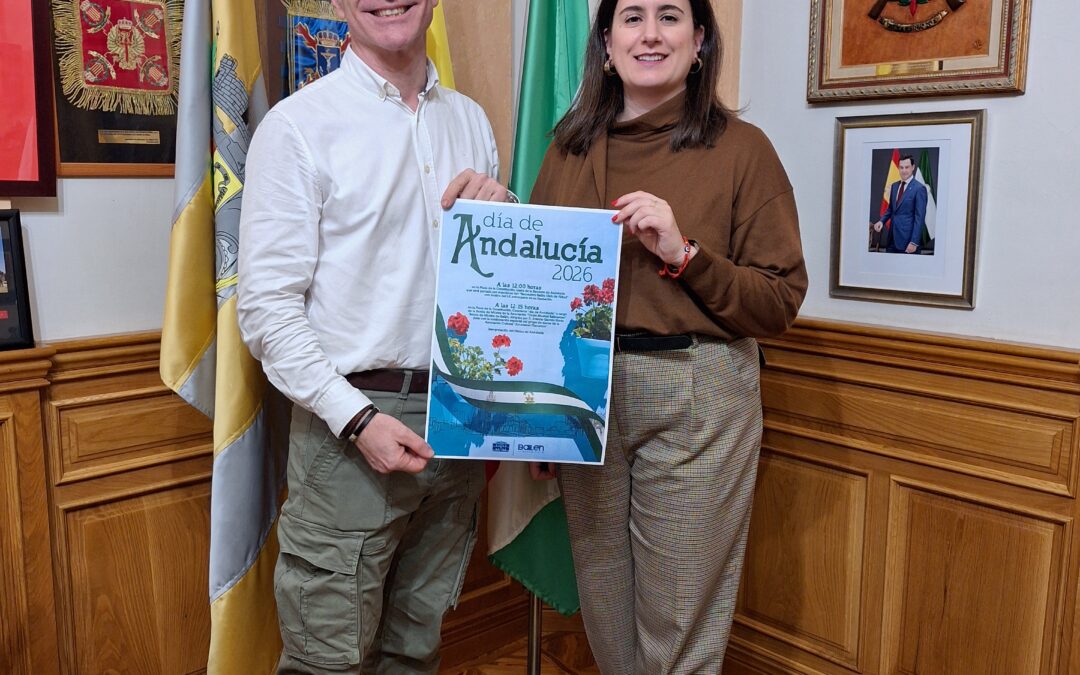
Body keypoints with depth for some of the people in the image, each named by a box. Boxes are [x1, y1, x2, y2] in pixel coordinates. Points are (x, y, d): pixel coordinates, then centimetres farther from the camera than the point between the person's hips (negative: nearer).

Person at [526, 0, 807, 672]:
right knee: (603, 603, 17)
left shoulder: (741, 148, -3)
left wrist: (684, 254, -19)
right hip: (582, 391, 4)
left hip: (695, 398, -3)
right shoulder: (570, 147, 8)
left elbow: (781, 302, -4)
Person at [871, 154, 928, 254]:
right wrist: (882, 221, 2)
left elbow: (920, 217, -12)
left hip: (907, 239, -6)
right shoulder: (894, 186, 12)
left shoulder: (919, 188, -9)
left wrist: (914, 242, -17)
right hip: (892, 238, 6)